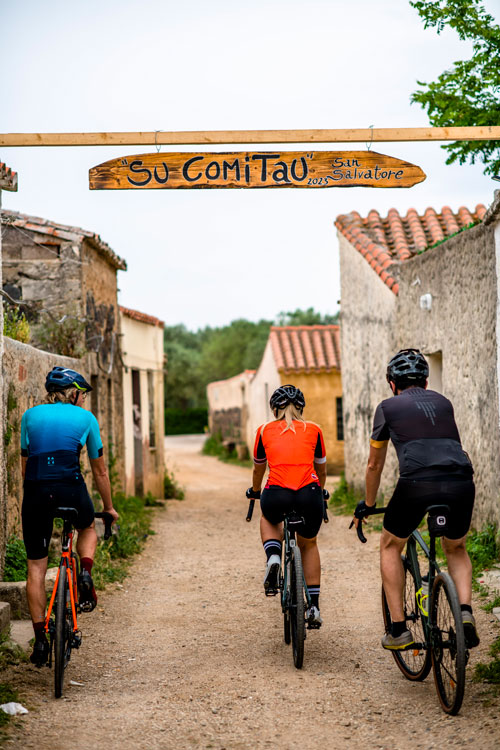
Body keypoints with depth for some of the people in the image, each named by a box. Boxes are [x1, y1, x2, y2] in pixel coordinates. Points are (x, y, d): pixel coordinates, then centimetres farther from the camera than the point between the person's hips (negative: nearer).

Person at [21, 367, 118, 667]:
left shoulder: (31, 415, 22)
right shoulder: (86, 418, 16)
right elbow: (100, 470, 23)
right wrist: (109, 508, 33)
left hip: (35, 487, 2)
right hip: (69, 486, -1)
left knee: (36, 567, 11)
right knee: (88, 529, 32)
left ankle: (40, 638, 8)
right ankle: (85, 574, 5)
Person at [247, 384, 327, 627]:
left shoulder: (265, 430, 17)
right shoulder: (313, 430, 18)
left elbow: (258, 469, 32)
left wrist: (254, 492, 51)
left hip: (276, 494, -1)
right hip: (309, 494, 1)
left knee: (268, 520, 36)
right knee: (308, 545, 28)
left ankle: (273, 557, 8)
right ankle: (314, 606, 22)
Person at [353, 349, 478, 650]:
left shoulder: (388, 407, 18)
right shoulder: (443, 402, 28)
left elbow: (375, 464, 25)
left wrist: (368, 505, 39)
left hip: (417, 484, -3)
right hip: (461, 483, 3)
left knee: (390, 547, 22)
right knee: (456, 549, 30)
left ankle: (399, 629, 16)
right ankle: (466, 612, 6)